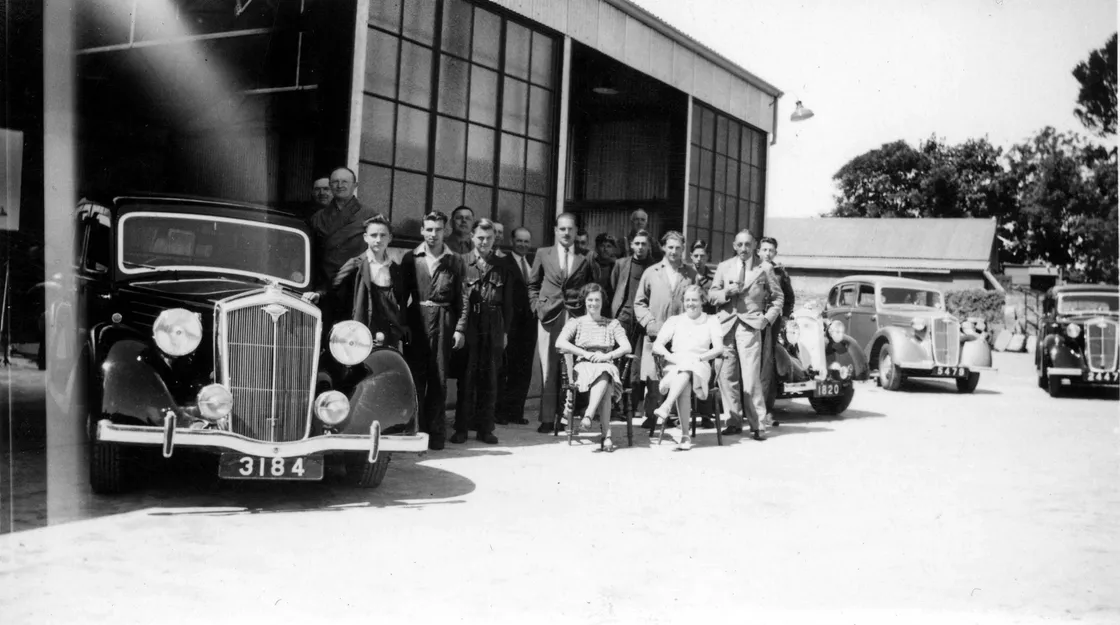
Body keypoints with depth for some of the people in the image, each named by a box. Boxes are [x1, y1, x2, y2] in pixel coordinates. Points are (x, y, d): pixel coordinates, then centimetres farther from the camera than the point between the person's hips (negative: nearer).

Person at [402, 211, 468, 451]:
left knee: (439, 378, 2)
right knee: (415, 376, -1)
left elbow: (461, 299, 4)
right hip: (416, 321, 0)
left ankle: (436, 431, 9)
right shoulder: (410, 258, 7)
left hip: (443, 322, 0)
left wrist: (459, 328, -3)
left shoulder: (455, 261, 6)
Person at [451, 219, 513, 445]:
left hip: (494, 330, 2)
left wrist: (505, 330, 5)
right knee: (466, 378, 0)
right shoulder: (462, 263, 2)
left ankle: (485, 428, 13)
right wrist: (458, 328, -11)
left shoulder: (503, 267, 10)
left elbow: (508, 302, 11)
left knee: (489, 380, 6)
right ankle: (461, 427, 8)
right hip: (468, 329, -2)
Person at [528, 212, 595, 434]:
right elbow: (533, 284, 17)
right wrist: (537, 306, 5)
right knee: (548, 369, -1)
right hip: (549, 316, 1)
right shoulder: (543, 254, 12)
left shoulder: (584, 258, 9)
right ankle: (547, 418, 2)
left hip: (575, 316, 0)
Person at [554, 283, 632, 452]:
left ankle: (588, 415, -50)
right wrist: (587, 354, -11)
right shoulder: (576, 322, 16)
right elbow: (560, 343, -2)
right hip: (584, 366, -1)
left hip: (607, 367, 1)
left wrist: (607, 356, -11)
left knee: (604, 376, -40)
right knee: (604, 387, -37)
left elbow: (626, 347, 7)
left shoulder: (612, 324, 21)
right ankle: (606, 434, -44)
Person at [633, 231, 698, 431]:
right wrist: (651, 324, -3)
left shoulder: (691, 274, 10)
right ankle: (651, 417, 5)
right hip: (655, 334, 0)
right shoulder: (651, 272, 10)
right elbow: (639, 302, 11)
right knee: (653, 379, -3)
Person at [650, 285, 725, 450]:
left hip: (699, 367, -1)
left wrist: (699, 357, -14)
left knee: (687, 370, -39)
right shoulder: (675, 320, 18)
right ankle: (685, 435, -39)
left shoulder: (711, 320, 15)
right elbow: (657, 345, 8)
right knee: (684, 388, -35)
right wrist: (670, 356, -11)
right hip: (675, 367, 1)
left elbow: (719, 348, 2)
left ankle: (665, 407, -53)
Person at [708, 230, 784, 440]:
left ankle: (758, 425, -3)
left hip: (750, 326, -3)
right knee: (727, 377, 0)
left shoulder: (764, 268, 6)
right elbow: (712, 293, 12)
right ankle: (734, 422, 10)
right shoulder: (724, 267, 13)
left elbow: (777, 297, 11)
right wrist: (726, 292, -8)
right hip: (726, 325, 3)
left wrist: (768, 318, -1)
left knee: (751, 378, -9)